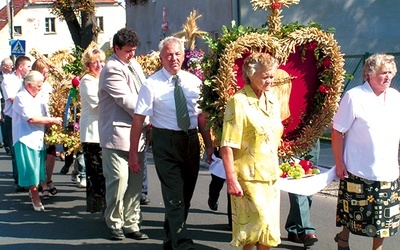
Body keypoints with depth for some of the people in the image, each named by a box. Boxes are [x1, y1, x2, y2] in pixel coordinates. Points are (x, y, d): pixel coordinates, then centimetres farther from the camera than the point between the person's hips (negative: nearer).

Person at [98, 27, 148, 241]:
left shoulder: (134, 64, 15)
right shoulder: (112, 69, -11)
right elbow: (127, 100, -16)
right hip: (118, 133, -8)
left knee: (135, 181, 10)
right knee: (119, 179, -7)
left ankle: (131, 224, 18)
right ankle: (114, 224, 9)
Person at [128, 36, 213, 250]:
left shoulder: (193, 81, 5)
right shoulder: (152, 84, -8)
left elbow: (201, 116, 9)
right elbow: (138, 119, -10)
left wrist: (209, 145, 5)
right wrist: (133, 153, -13)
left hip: (191, 140, 5)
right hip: (165, 142, -5)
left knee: (186, 195, 15)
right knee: (174, 196, -8)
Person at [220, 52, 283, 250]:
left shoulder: (272, 101, 9)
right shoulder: (239, 102, -14)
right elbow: (227, 146, -18)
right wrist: (231, 180, -21)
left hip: (271, 176, 7)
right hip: (249, 177, -7)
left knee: (267, 230, 10)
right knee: (260, 222, -7)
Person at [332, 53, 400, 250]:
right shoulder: (354, 97, -11)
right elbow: (337, 131, -9)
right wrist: (339, 163, -10)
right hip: (359, 172, -4)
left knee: (384, 219, 10)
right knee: (352, 213, 10)